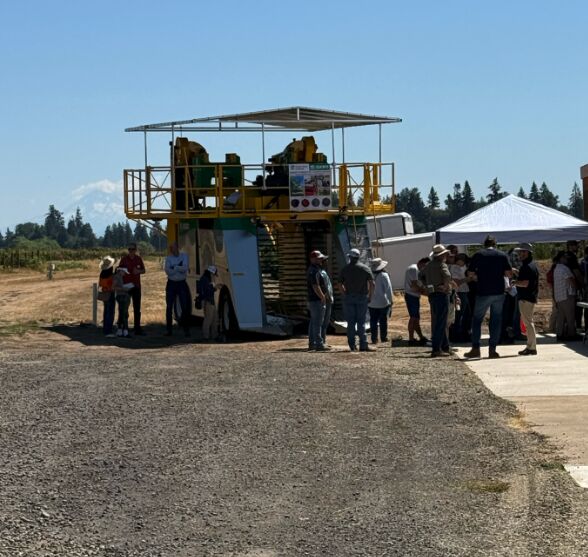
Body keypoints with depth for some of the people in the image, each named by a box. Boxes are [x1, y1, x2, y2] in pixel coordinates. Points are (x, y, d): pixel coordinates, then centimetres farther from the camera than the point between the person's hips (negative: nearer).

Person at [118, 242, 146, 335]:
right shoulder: (124, 258, -3)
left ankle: (137, 328, 13)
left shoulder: (139, 258, 6)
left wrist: (138, 271, -8)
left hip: (136, 286, 3)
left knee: (137, 308, 7)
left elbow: (143, 270, 13)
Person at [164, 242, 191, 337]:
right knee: (169, 307, 2)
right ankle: (169, 329, 9)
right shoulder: (168, 258, 3)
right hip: (171, 284, 1)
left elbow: (185, 267, -14)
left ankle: (186, 329, 4)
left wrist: (174, 267, -15)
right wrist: (179, 268, -15)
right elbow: (167, 271, -13)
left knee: (185, 307, -3)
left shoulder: (184, 256, 3)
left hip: (182, 284, -1)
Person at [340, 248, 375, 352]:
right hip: (362, 297, -1)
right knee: (361, 322, 1)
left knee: (351, 322, 5)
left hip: (349, 298, 1)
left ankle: (352, 345, 4)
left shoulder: (345, 269, 4)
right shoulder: (365, 268, 1)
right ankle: (363, 345, -5)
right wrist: (370, 296, 3)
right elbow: (372, 283, -5)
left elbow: (340, 285, 3)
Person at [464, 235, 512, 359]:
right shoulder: (502, 255, 3)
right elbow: (509, 273, -1)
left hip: (483, 292, -2)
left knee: (477, 320, 8)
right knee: (496, 321, 7)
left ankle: (475, 348, 4)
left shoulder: (478, 255, 0)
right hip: (499, 293, 2)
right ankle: (492, 350, 4)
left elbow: (470, 273, 0)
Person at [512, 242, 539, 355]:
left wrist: (515, 283, -8)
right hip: (530, 297, 11)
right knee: (528, 322, 15)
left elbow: (525, 283, -23)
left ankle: (531, 347, -6)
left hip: (526, 298, -11)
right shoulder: (532, 265, 17)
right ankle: (530, 346, 20)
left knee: (528, 322, -7)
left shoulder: (527, 267, -17)